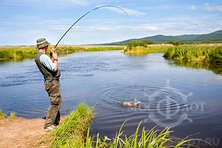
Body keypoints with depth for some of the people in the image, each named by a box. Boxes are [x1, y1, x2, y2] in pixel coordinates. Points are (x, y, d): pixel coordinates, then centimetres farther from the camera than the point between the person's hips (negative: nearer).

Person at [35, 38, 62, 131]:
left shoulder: (37, 57, 11)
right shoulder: (44, 57, -20)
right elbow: (54, 69, -20)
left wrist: (52, 56, 13)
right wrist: (55, 58, -7)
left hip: (49, 82, 10)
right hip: (52, 82, -10)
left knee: (56, 102, 18)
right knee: (54, 103, -4)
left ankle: (56, 123, 27)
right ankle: (48, 125, 0)